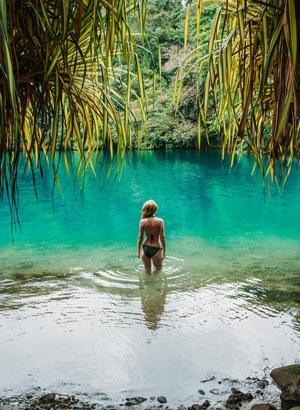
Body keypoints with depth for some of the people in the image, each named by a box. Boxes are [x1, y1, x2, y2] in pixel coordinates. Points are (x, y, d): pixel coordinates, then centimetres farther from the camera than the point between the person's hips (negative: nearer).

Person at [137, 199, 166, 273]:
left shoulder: (142, 222, -8)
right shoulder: (160, 221, -13)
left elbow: (140, 237, -2)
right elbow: (162, 237, -11)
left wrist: (138, 251, 9)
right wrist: (164, 251, -1)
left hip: (145, 248, 3)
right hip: (156, 249, -3)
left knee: (147, 272, 21)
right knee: (158, 270, 20)